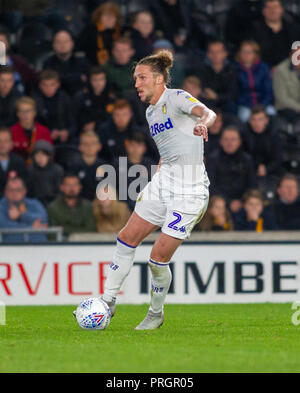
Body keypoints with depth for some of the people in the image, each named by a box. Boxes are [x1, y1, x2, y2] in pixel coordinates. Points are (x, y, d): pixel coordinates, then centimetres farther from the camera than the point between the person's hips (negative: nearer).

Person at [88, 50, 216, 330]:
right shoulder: (151, 112, 15)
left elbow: (207, 113, -32)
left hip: (190, 191, -8)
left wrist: (202, 122, -54)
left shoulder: (177, 98, -11)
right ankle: (108, 301, 17)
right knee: (127, 238, 5)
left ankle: (156, 315, 16)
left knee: (158, 259, -7)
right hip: (162, 183, 8)